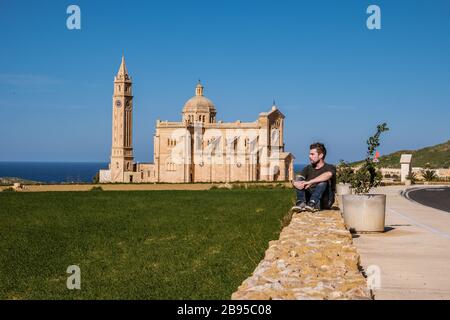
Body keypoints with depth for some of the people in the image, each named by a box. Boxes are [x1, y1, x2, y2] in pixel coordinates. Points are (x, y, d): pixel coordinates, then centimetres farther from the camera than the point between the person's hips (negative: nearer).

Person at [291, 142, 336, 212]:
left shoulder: (330, 167, 0)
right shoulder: (308, 168, 16)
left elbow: (328, 175, -27)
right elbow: (296, 180, 1)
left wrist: (310, 182, -35)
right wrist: (295, 183, -25)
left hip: (324, 202, -4)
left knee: (323, 181, -28)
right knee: (299, 182, -11)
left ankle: (312, 204, -47)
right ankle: (301, 203, -35)